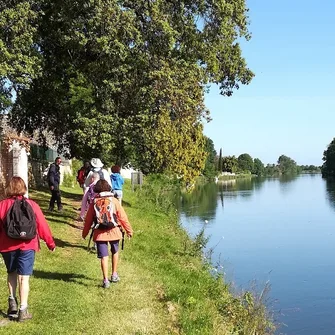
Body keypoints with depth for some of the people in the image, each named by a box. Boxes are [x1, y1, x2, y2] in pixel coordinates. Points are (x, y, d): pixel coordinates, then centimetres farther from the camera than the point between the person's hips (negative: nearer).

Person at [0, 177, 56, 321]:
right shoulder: (32, 205, -5)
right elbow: (42, 225, -2)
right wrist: (50, 243, 9)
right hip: (27, 246, -1)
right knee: (23, 277, 3)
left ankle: (12, 301, 15)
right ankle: (23, 310, 5)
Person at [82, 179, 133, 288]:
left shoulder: (94, 202, -2)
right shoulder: (114, 201, -3)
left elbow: (88, 219, 3)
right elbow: (122, 217, -1)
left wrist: (85, 233, 16)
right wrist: (129, 230, 9)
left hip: (100, 233, 0)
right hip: (113, 231, 1)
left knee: (104, 256, 2)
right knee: (115, 252, 22)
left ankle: (106, 280, -2)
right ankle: (114, 275, 29)